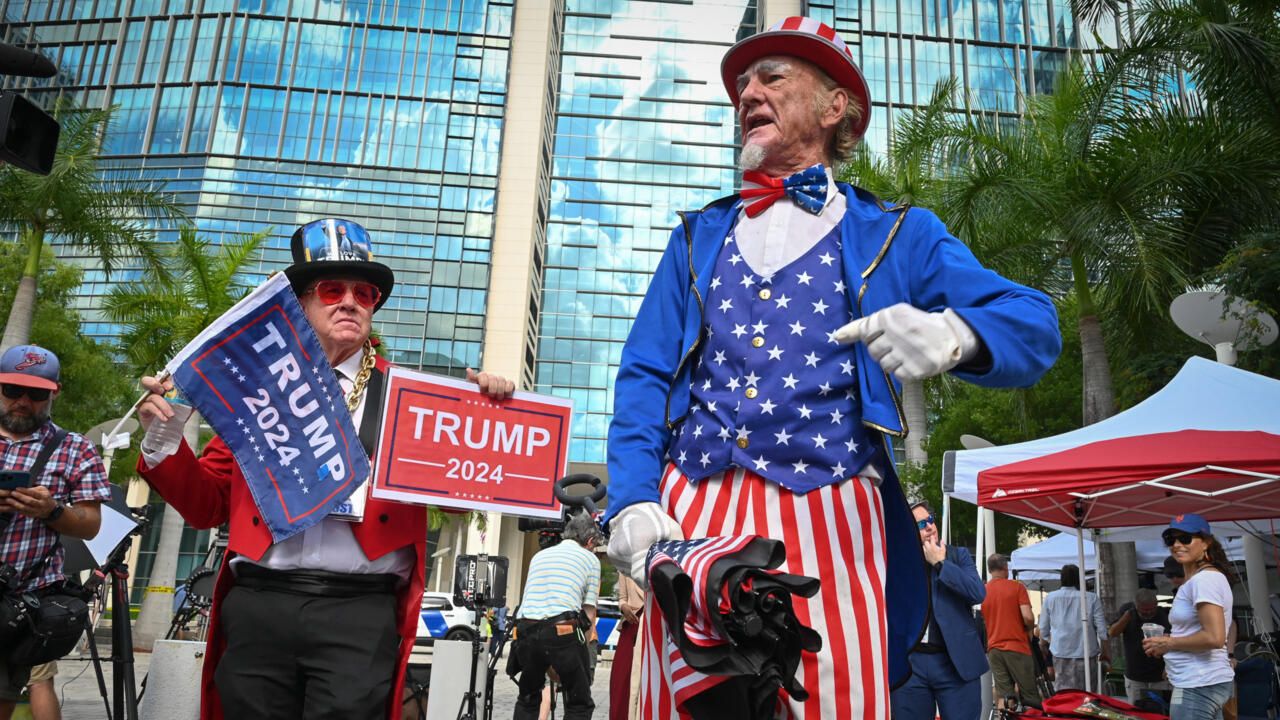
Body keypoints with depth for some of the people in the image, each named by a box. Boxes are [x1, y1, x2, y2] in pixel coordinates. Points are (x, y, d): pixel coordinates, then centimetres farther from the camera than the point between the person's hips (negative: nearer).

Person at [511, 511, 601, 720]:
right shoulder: (590, 559, 13)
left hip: (525, 629, 5)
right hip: (562, 629, -5)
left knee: (528, 699, 24)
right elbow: (589, 614, 7)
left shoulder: (539, 555, 28)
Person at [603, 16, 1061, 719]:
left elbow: (1034, 324, 1)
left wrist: (953, 332, -24)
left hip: (829, 521, -2)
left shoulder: (894, 235, 12)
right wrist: (631, 501, -6)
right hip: (690, 516, 2)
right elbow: (644, 376, 10)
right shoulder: (698, 237, 19)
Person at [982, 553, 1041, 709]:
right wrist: (1030, 629, 6)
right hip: (1017, 646, -4)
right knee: (1030, 697, 4)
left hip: (994, 648, 4)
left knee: (1002, 696, 4)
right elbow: (1028, 617, -14)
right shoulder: (1017, 587, -5)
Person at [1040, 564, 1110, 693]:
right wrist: (1105, 651, 11)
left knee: (1064, 693, 4)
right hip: (1086, 652, -1)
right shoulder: (1091, 598, -2)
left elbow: (1043, 628, 8)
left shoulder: (1050, 598, 2)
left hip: (1061, 653, 1)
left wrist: (1043, 643, 24)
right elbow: (1101, 628, 0)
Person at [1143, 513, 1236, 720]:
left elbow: (1214, 638, -23)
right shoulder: (1197, 580, 16)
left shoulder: (1204, 579, -15)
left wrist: (1168, 643, -11)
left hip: (1198, 685, -10)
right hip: (1205, 681, 10)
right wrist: (1170, 643, 8)